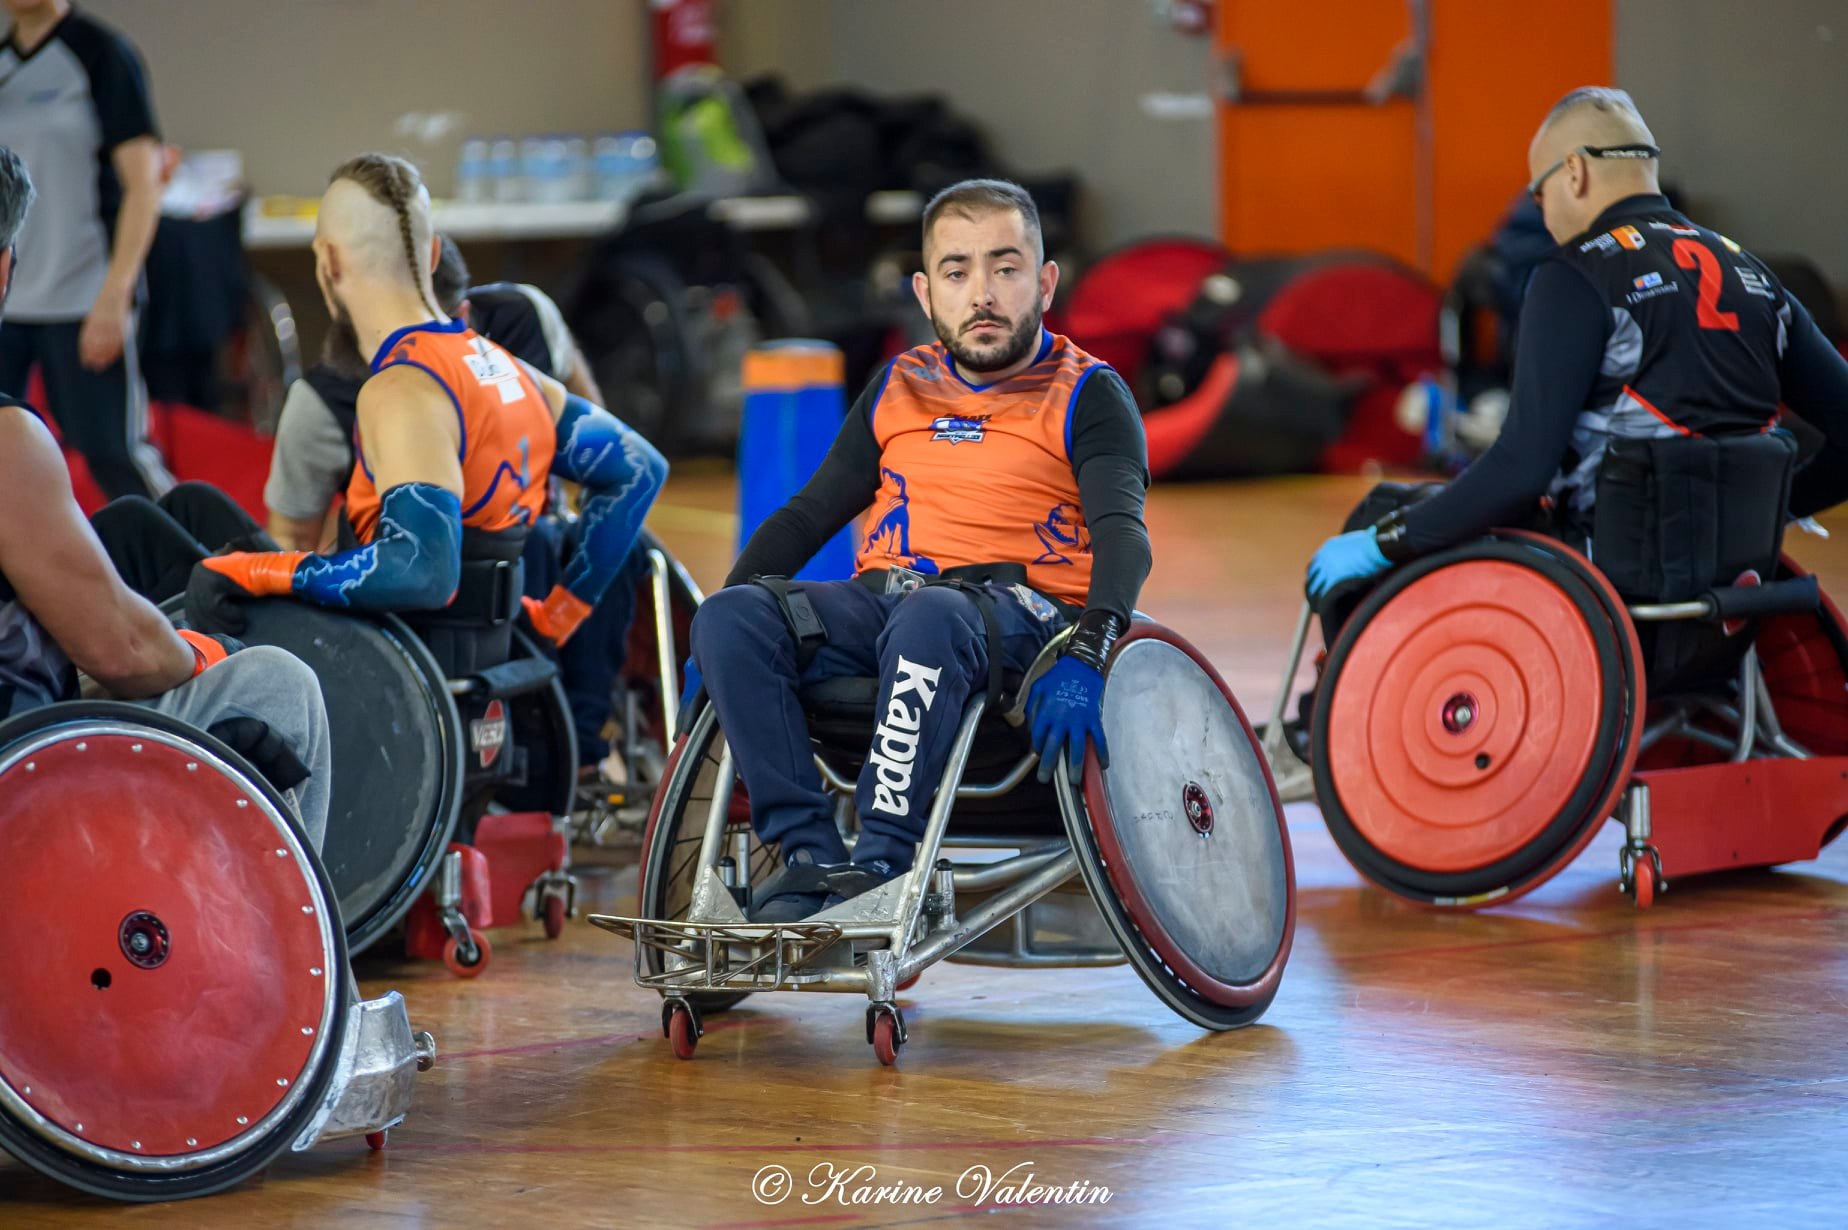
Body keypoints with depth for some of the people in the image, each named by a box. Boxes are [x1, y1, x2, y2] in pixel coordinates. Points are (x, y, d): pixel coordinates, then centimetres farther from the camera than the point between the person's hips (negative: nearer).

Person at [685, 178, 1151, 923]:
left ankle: (882, 865, -42)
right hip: (881, 601, 5)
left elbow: (1123, 534, -7)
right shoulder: (898, 391, 22)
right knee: (732, 618, -24)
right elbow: (809, 515, 24)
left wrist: (1084, 660, -27)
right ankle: (812, 856, -30)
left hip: (1016, 611, -5)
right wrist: (718, 633, 8)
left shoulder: (1087, 397, 7)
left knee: (929, 619, -41)